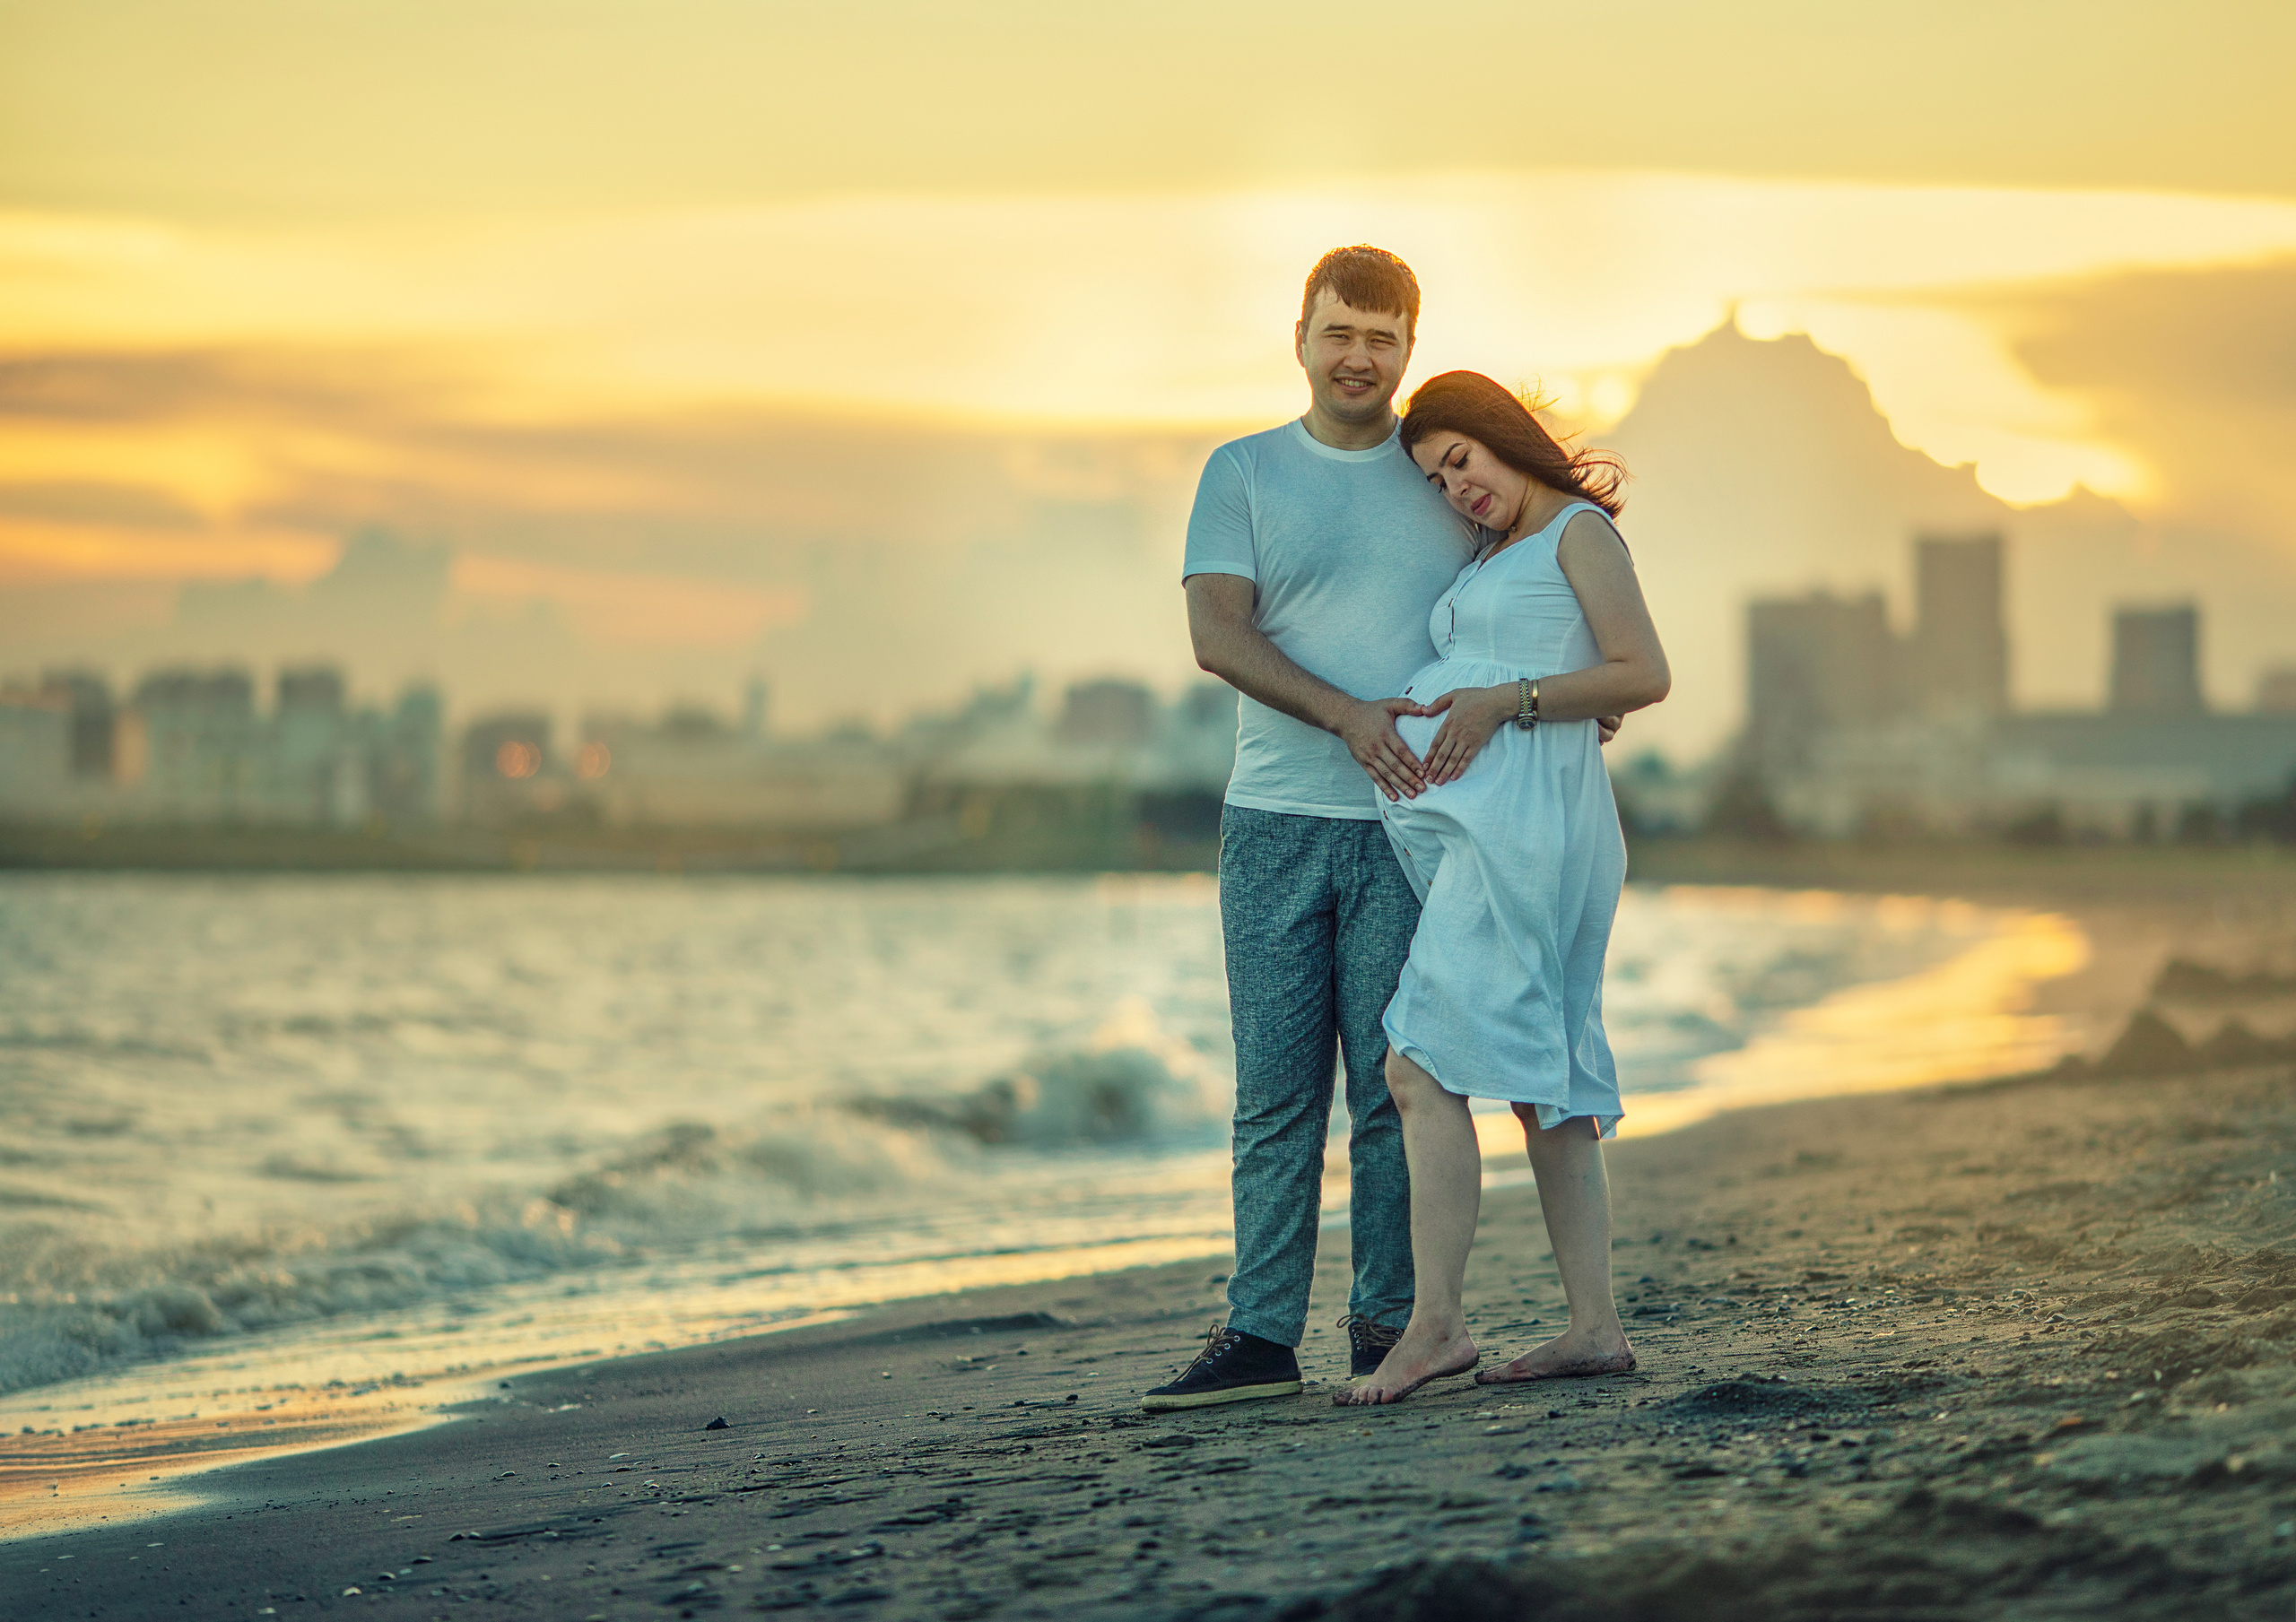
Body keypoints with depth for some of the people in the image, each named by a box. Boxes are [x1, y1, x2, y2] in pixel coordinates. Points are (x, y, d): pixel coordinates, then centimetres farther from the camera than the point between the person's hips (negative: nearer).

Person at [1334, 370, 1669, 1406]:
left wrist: (1505, 700, -16)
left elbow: (1645, 675, -12)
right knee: (1544, 1081, 7)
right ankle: (1595, 1326, 8)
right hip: (1473, 828, 10)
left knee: (1422, 1068, -16)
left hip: (1525, 819, -10)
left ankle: (1435, 1324, -18)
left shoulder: (1578, 530, -1)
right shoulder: (1489, 560, 24)